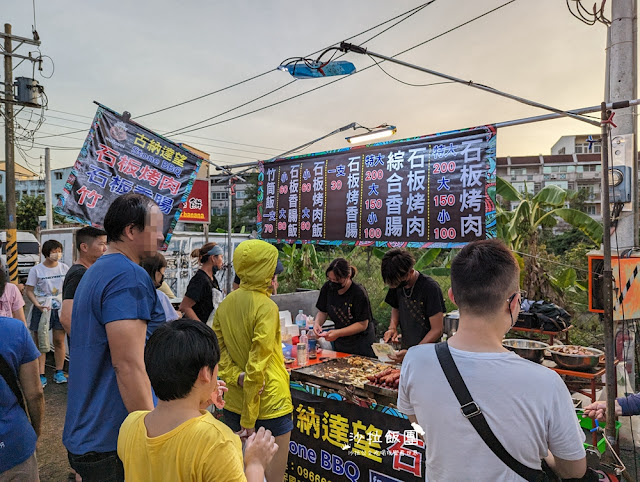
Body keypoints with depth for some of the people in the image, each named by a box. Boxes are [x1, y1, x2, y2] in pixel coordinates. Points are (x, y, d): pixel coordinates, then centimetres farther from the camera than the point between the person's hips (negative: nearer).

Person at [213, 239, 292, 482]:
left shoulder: (225, 303, 3)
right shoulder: (266, 308, -19)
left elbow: (219, 350, 3)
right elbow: (257, 367, -21)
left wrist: (237, 377, -9)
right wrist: (249, 419, -15)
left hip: (233, 404, 7)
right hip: (269, 404, -7)